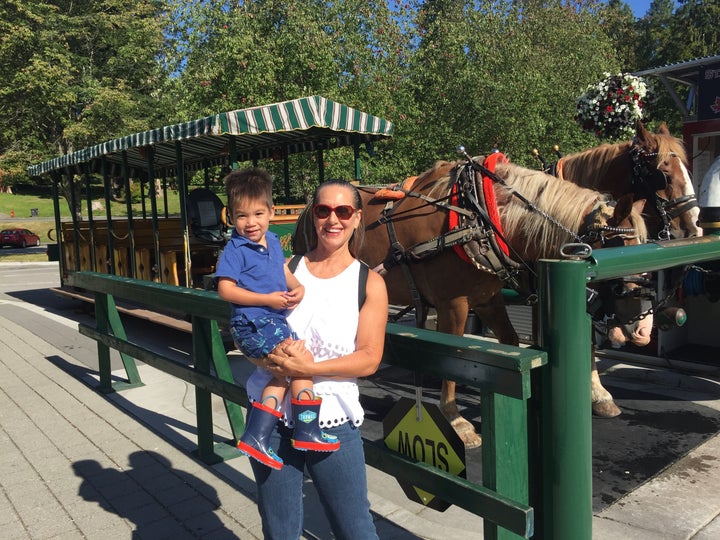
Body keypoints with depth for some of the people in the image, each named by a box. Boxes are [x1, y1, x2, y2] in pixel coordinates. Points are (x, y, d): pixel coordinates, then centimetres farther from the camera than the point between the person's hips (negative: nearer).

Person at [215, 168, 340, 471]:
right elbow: (225, 290, -15)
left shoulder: (272, 241, 12)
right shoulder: (235, 249, -10)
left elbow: (284, 272, 19)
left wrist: (297, 288, -4)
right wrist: (268, 300, -20)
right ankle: (307, 433, -5)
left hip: (274, 320, 8)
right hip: (252, 323, -8)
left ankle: (254, 438, 14)